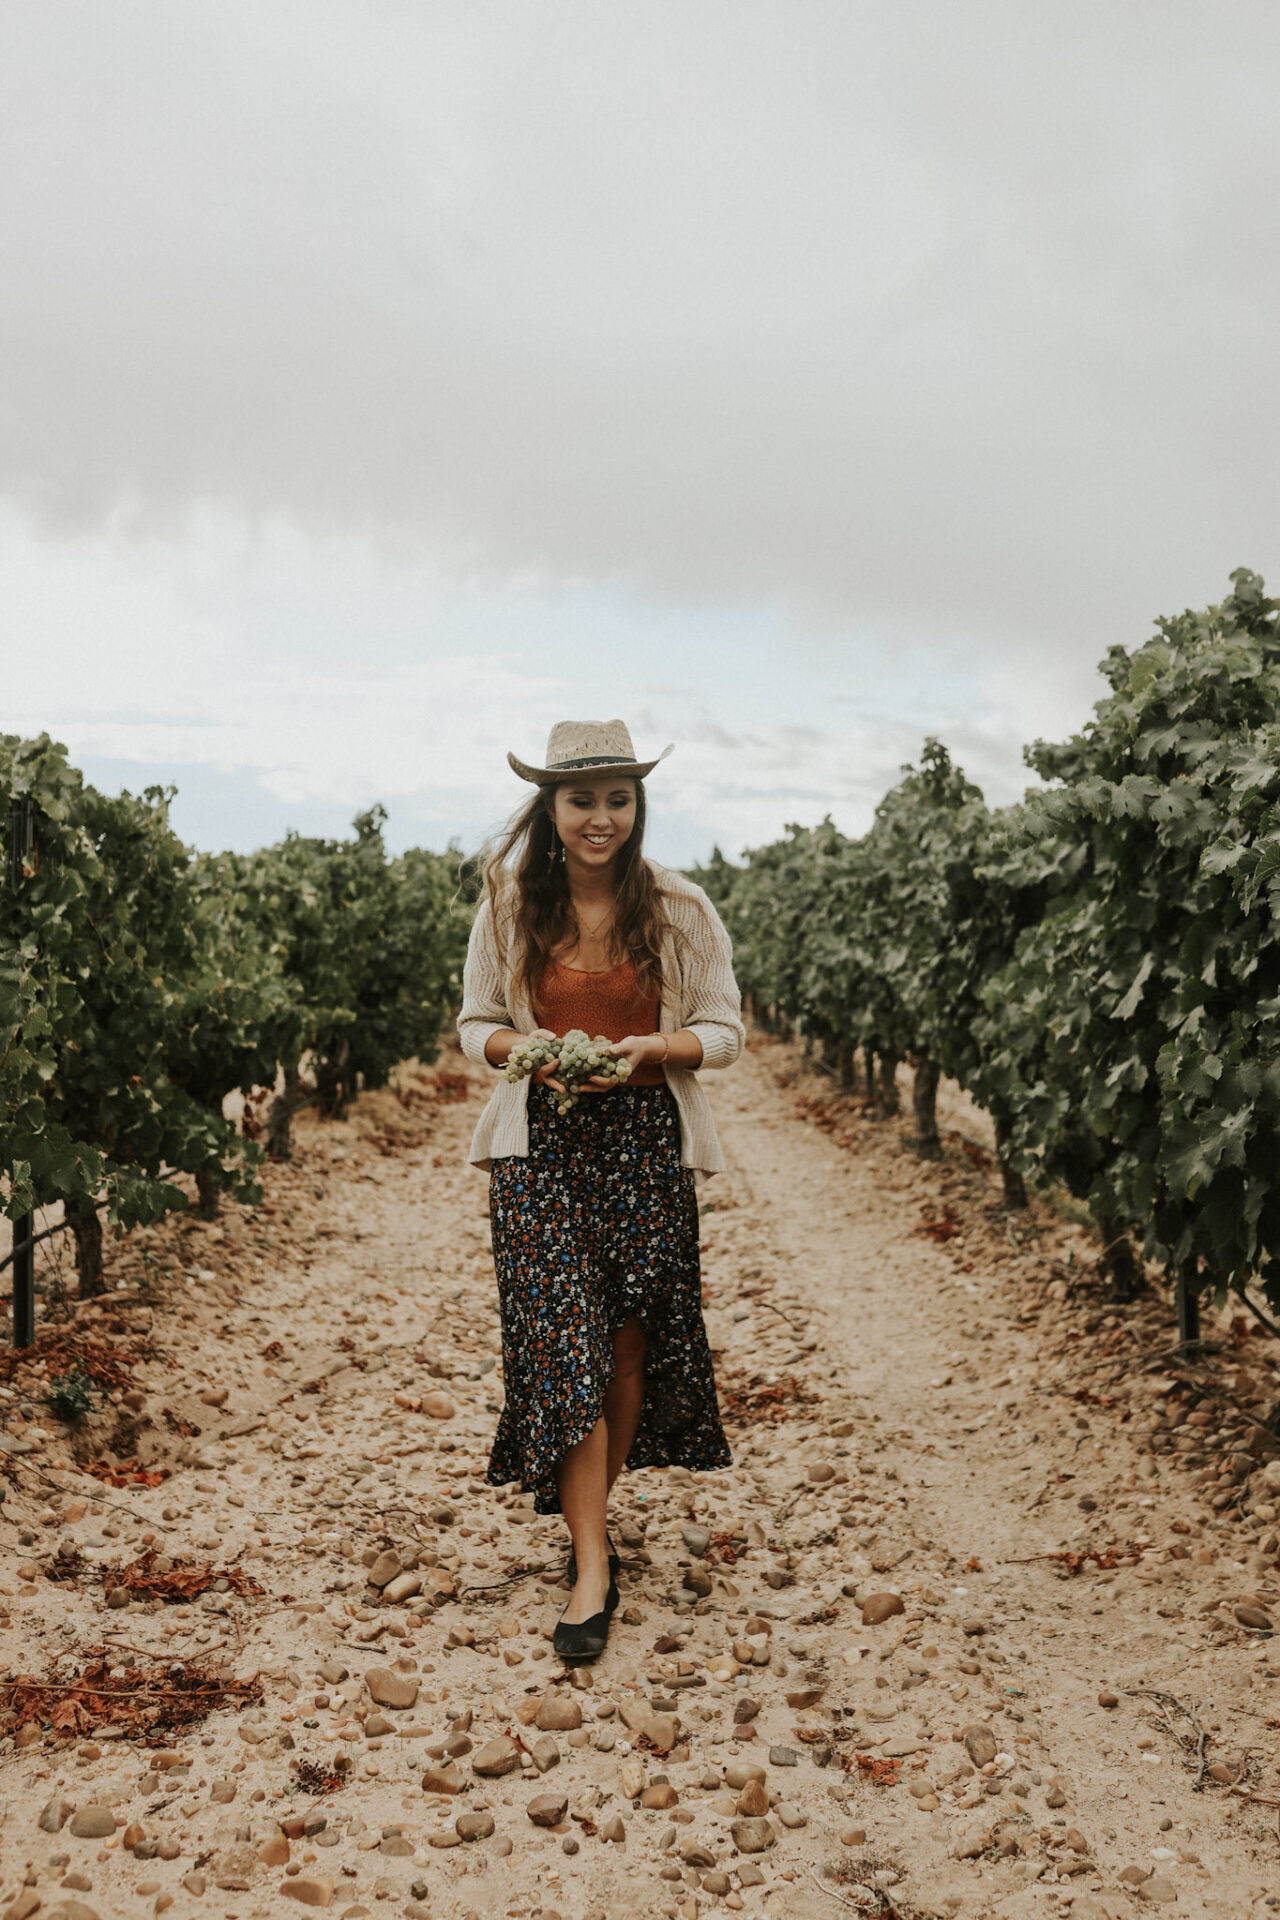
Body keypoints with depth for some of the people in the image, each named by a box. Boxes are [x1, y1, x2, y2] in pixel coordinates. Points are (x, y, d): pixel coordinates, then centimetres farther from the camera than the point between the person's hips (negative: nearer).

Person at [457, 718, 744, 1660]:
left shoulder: (680, 909, -2)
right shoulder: (509, 906, 1)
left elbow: (725, 1031, 2)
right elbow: (475, 1025, 9)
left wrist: (648, 1048, -17)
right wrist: (526, 1049, -13)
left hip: (647, 1145, 1)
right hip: (540, 1145, 0)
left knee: (630, 1341, 9)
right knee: (563, 1345, -7)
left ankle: (591, 1509, 33)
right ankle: (593, 1567, 0)